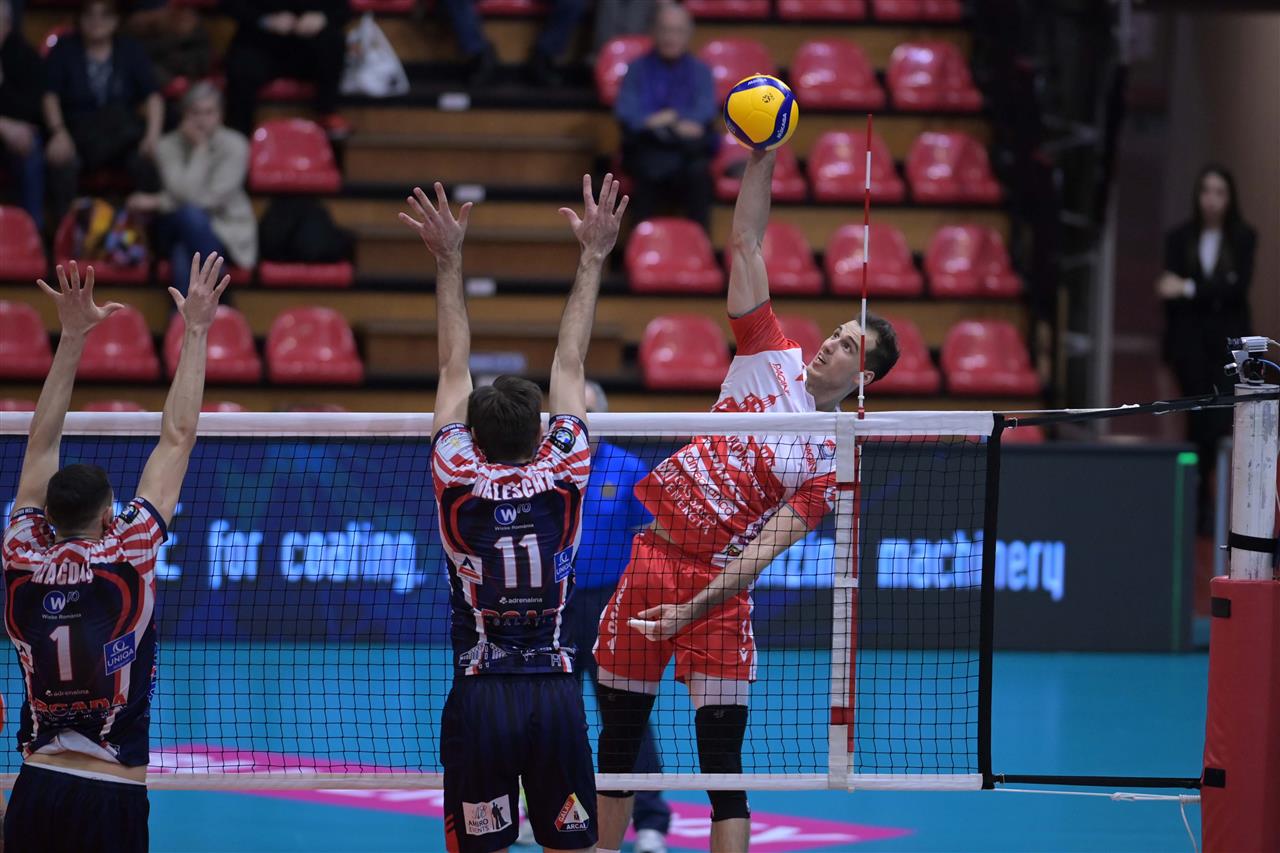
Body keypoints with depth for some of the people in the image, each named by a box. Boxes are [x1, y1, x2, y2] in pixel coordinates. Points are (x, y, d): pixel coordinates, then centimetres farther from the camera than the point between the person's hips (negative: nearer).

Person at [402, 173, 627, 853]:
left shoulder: (459, 481, -4)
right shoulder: (561, 476, -3)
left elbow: (454, 368, 5)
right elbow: (570, 364, 5)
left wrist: (449, 262, 7)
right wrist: (593, 258, 12)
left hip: (478, 698, -1)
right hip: (556, 694, 1)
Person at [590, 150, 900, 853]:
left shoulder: (829, 463, -4)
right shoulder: (771, 360, 7)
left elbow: (763, 550, -12)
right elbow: (744, 243, 5)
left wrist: (695, 607, -23)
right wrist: (762, 158, -5)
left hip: (716, 585, -4)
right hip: (650, 557, 4)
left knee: (723, 768, -8)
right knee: (617, 741, 9)